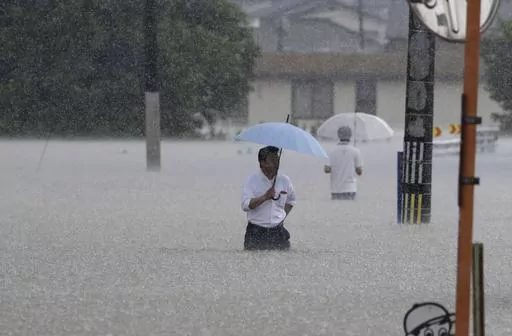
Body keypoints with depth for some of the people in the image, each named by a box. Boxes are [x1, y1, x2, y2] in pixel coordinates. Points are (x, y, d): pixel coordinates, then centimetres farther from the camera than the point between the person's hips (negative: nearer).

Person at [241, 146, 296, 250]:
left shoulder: (284, 181, 8)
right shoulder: (252, 181, -3)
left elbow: (290, 200, 27)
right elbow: (245, 205, -14)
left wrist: (283, 215, 12)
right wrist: (265, 197, -21)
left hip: (278, 232, 3)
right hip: (256, 233, -3)